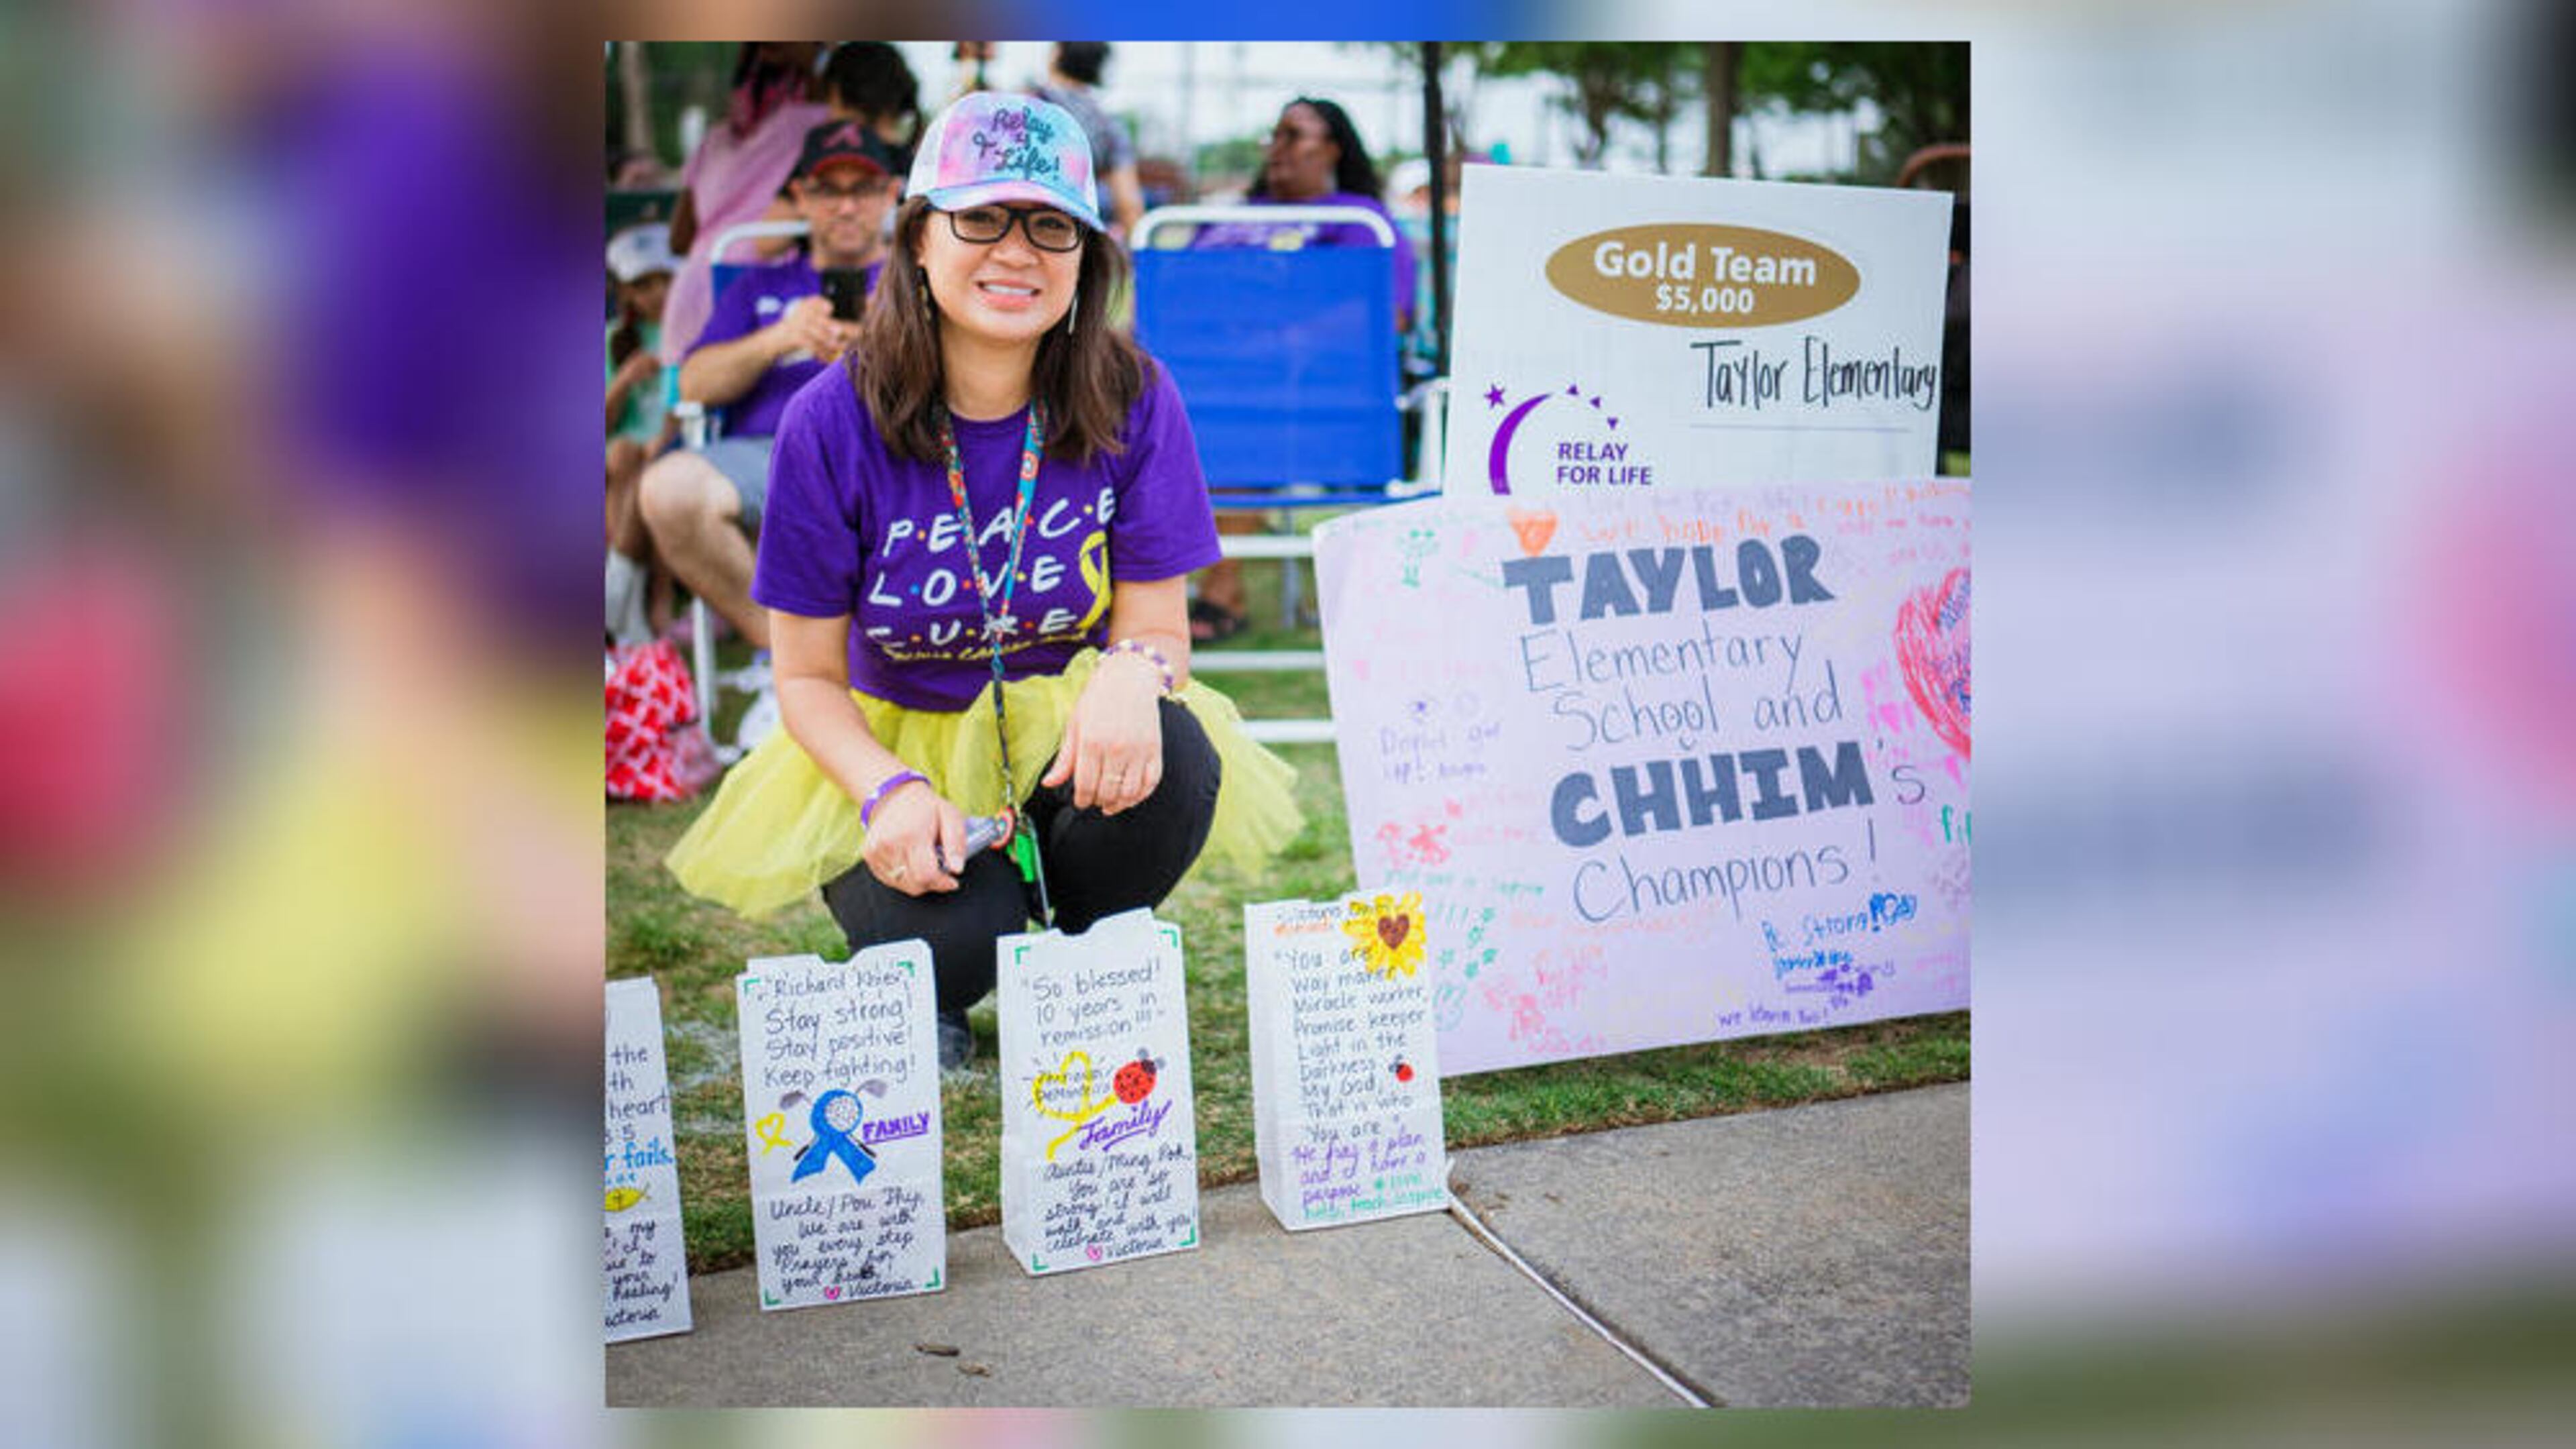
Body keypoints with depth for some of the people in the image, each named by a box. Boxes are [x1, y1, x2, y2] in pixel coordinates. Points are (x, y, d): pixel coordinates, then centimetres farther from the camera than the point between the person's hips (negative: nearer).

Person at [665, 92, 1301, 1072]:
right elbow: (808, 676, -6)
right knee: (952, 936, -31)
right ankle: (928, 1008, 11)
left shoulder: (1132, 402, -11)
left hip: (1064, 741, 2)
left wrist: (1133, 672, -34)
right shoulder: (834, 421, -13)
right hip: (893, 745, -1)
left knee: (1173, 761, -33)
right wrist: (889, 791, -26)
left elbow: (1159, 627, -8)